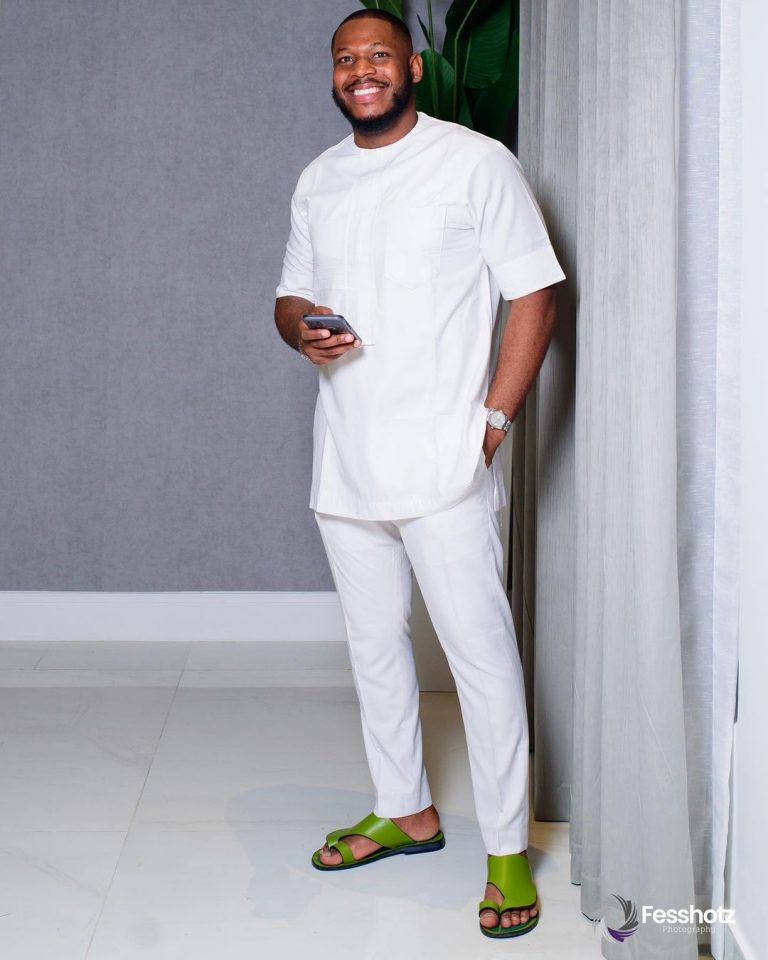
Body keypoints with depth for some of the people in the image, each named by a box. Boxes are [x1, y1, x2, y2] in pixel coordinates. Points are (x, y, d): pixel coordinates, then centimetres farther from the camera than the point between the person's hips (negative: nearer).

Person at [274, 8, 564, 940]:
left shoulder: (478, 163, -4)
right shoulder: (317, 181, 13)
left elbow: (534, 296, -6)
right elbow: (290, 294, 21)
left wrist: (492, 421, -14)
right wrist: (302, 327, -5)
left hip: (444, 466, -6)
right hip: (345, 461, 6)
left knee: (481, 652, -3)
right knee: (374, 644, 15)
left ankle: (508, 848, 10)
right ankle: (405, 811, 32)